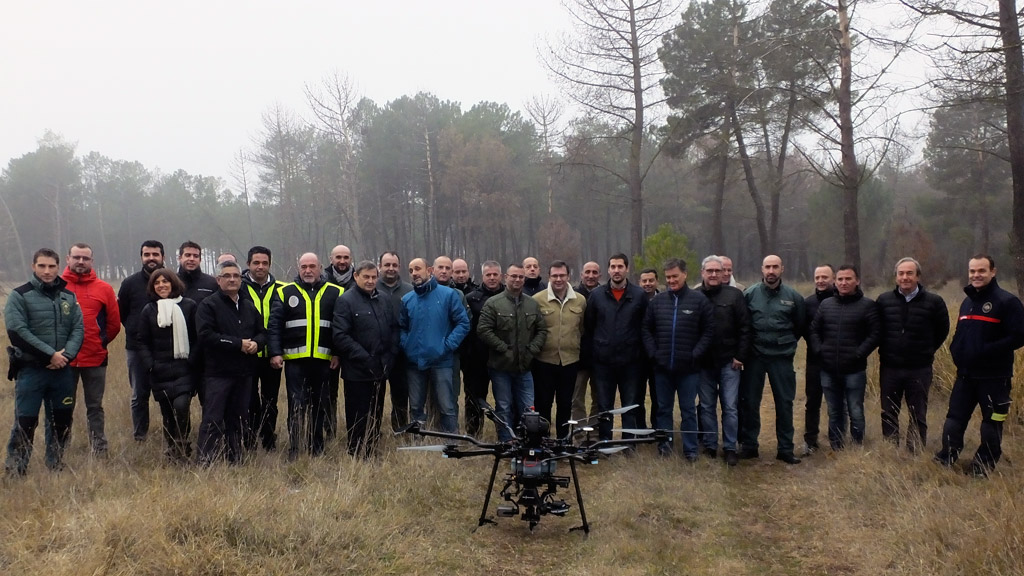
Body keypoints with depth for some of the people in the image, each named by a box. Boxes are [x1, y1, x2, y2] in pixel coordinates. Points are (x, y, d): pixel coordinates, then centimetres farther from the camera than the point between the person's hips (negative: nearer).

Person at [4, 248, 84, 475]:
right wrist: (50, 355, -17)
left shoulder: (69, 296, 10)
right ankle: (15, 469, 8)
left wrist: (67, 354, -14)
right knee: (25, 421, -3)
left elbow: (78, 329, 5)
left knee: (62, 420, 11)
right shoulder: (20, 296, -4)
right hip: (30, 370, -4)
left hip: (62, 371, 4)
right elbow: (17, 332, -14)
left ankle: (56, 465, 26)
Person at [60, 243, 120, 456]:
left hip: (95, 359, 1)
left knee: (95, 407, 9)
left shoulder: (104, 289, 2)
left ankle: (99, 450, 16)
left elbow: (114, 323, 7)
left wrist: (100, 342, 7)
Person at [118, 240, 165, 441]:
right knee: (139, 397, 7)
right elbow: (121, 314, 12)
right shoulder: (130, 283, 4)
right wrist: (135, 331, 8)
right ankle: (139, 439, 16)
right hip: (137, 349, 1)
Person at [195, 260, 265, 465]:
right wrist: (238, 344, -16)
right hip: (217, 373, -6)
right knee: (213, 420, -7)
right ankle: (204, 463, -3)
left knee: (238, 420, 11)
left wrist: (256, 343, -6)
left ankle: (235, 462, 20)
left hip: (244, 373, 6)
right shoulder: (208, 305, -3)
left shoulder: (249, 307, 18)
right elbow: (206, 335, -16)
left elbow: (262, 332, 19)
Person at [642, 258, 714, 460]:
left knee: (688, 410, 6)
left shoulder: (699, 300, -3)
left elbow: (709, 330, -4)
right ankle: (664, 444, 22)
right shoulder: (657, 301, 5)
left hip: (688, 368, -3)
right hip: (662, 367, 3)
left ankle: (690, 449, 14)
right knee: (663, 408, 11)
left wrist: (695, 355, -10)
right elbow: (646, 329, 9)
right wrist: (653, 353, -1)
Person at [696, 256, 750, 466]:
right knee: (707, 406, 10)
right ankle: (709, 446, 20)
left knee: (730, 407, 2)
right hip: (704, 362, 1)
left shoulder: (734, 295, -2)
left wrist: (741, 356, -6)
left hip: (729, 362, -1)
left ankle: (730, 448, 12)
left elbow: (745, 328, -2)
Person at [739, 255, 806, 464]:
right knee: (749, 402, 5)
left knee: (785, 403, 5)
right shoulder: (749, 294, -2)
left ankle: (786, 449, 15)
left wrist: (787, 344, 12)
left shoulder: (793, 297, 0)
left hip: (782, 358, 0)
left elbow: (800, 326, 12)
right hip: (754, 356, 0)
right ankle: (748, 445, 17)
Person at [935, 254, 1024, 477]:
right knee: (954, 421, 7)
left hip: (994, 377, -6)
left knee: (991, 425, 6)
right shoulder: (967, 302, 14)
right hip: (965, 375, 6)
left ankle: (982, 469, 16)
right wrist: (956, 351, 4)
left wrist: (986, 351, -22)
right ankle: (945, 462, 13)